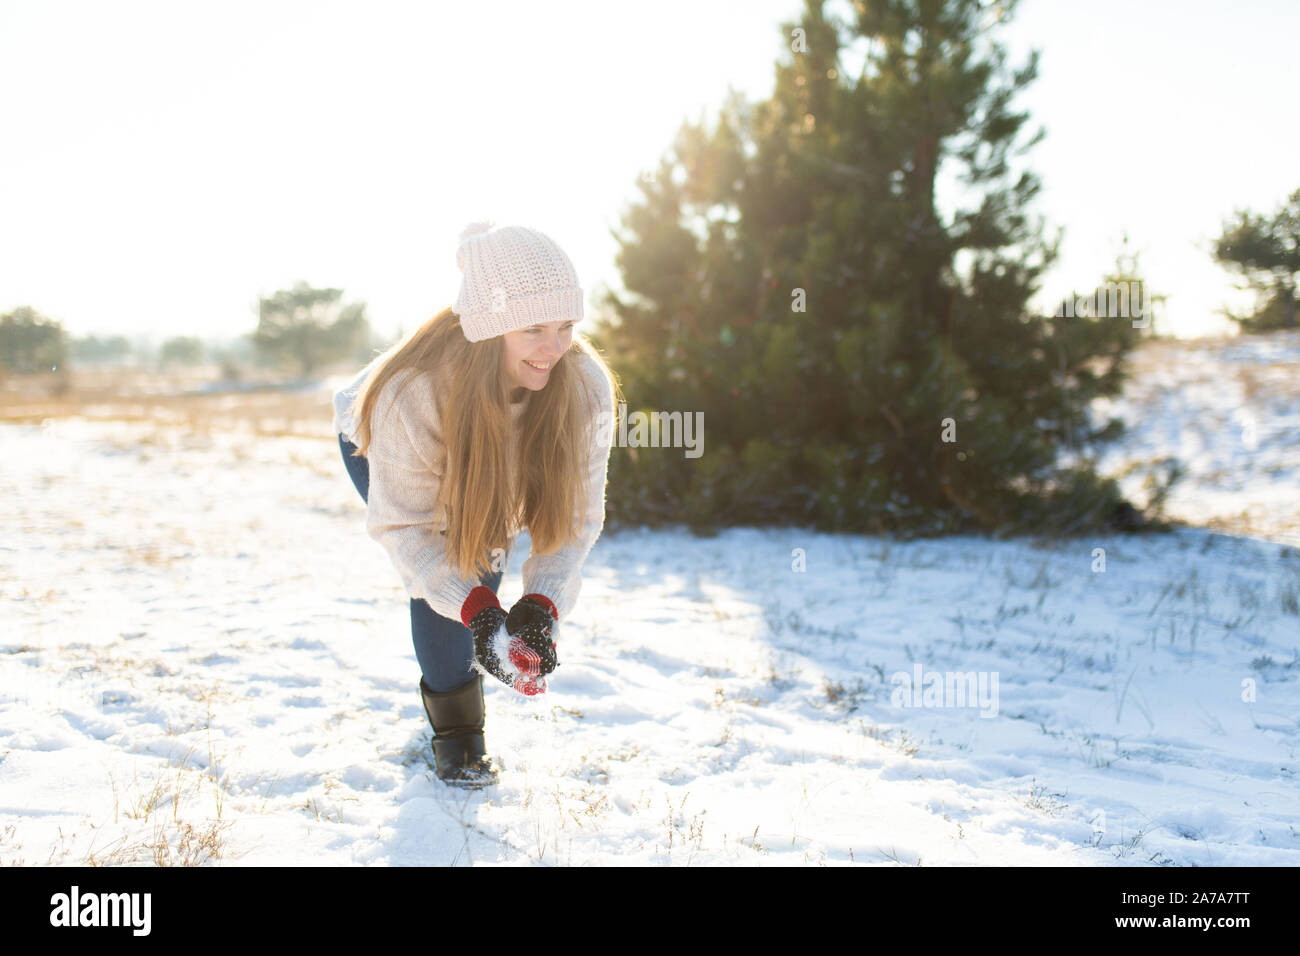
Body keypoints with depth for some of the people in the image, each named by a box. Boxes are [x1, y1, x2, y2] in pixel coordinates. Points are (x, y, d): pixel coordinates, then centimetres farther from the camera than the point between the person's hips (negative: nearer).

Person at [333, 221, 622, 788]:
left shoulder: (586, 386, -35)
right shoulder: (412, 391, -45)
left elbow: (577, 513, -26)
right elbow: (402, 524, -35)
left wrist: (543, 603, -42)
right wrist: (476, 610, -47)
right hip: (373, 445, -3)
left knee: (483, 568, -7)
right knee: (442, 571, -19)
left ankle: (452, 684, 22)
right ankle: (454, 726, 0)